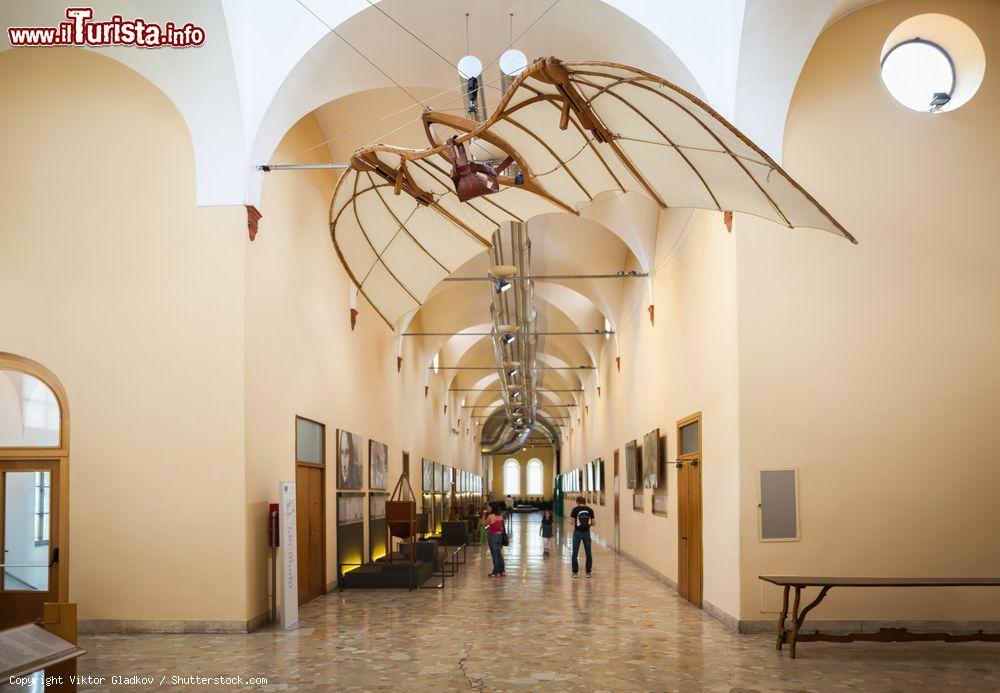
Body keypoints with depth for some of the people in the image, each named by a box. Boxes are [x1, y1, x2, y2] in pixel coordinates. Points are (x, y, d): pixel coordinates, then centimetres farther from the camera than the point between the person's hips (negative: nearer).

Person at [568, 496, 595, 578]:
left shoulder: (575, 509, -6)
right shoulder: (590, 510, 1)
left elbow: (572, 522, -9)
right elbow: (593, 523, 2)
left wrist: (570, 517, 11)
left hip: (577, 532, -2)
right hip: (587, 532, 2)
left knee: (575, 553, 7)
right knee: (588, 553, 10)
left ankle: (575, 572, 7)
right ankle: (588, 572, 12)